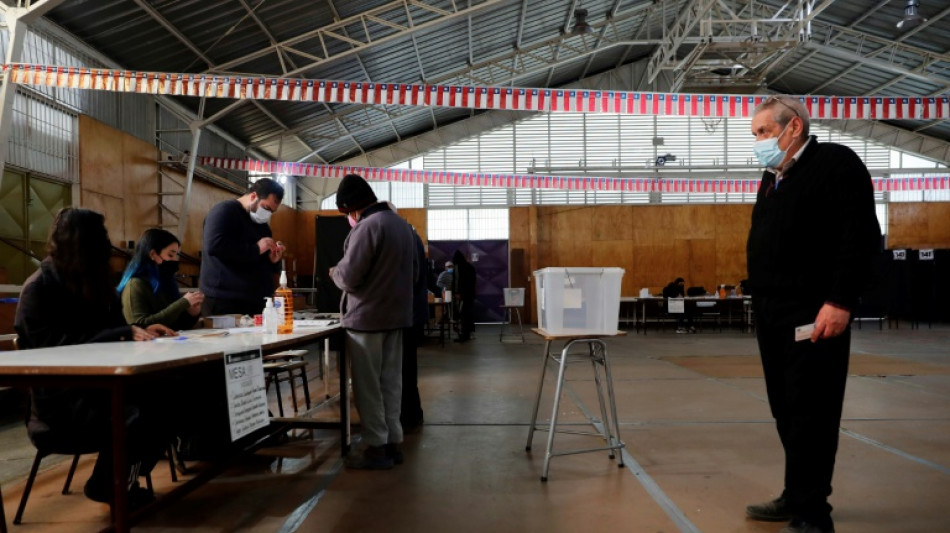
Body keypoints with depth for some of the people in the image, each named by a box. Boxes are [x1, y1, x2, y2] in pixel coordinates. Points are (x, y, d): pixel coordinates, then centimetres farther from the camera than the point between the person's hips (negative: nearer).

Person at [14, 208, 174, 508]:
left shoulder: (94, 284, 14)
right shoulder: (38, 289, -9)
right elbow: (54, 348, -18)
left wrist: (139, 332, -8)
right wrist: (122, 335, -25)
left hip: (97, 385, 7)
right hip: (58, 402, -7)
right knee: (138, 417, -32)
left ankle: (122, 480, 0)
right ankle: (105, 486, -2)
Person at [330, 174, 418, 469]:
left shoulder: (367, 226, -17)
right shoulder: (402, 223, 11)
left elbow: (348, 276, -18)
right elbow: (414, 272, 17)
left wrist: (334, 272, 2)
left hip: (367, 318, -8)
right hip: (396, 315, 8)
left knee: (367, 385, 1)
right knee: (390, 381, 13)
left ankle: (377, 448, 7)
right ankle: (392, 442, 20)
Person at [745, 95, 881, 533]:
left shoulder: (836, 163, -5)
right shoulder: (773, 179, 20)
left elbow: (860, 237, -15)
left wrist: (840, 302, -21)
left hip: (814, 314, -8)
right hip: (772, 315, 8)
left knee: (810, 414, -5)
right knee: (786, 411, 13)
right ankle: (797, 497, 25)